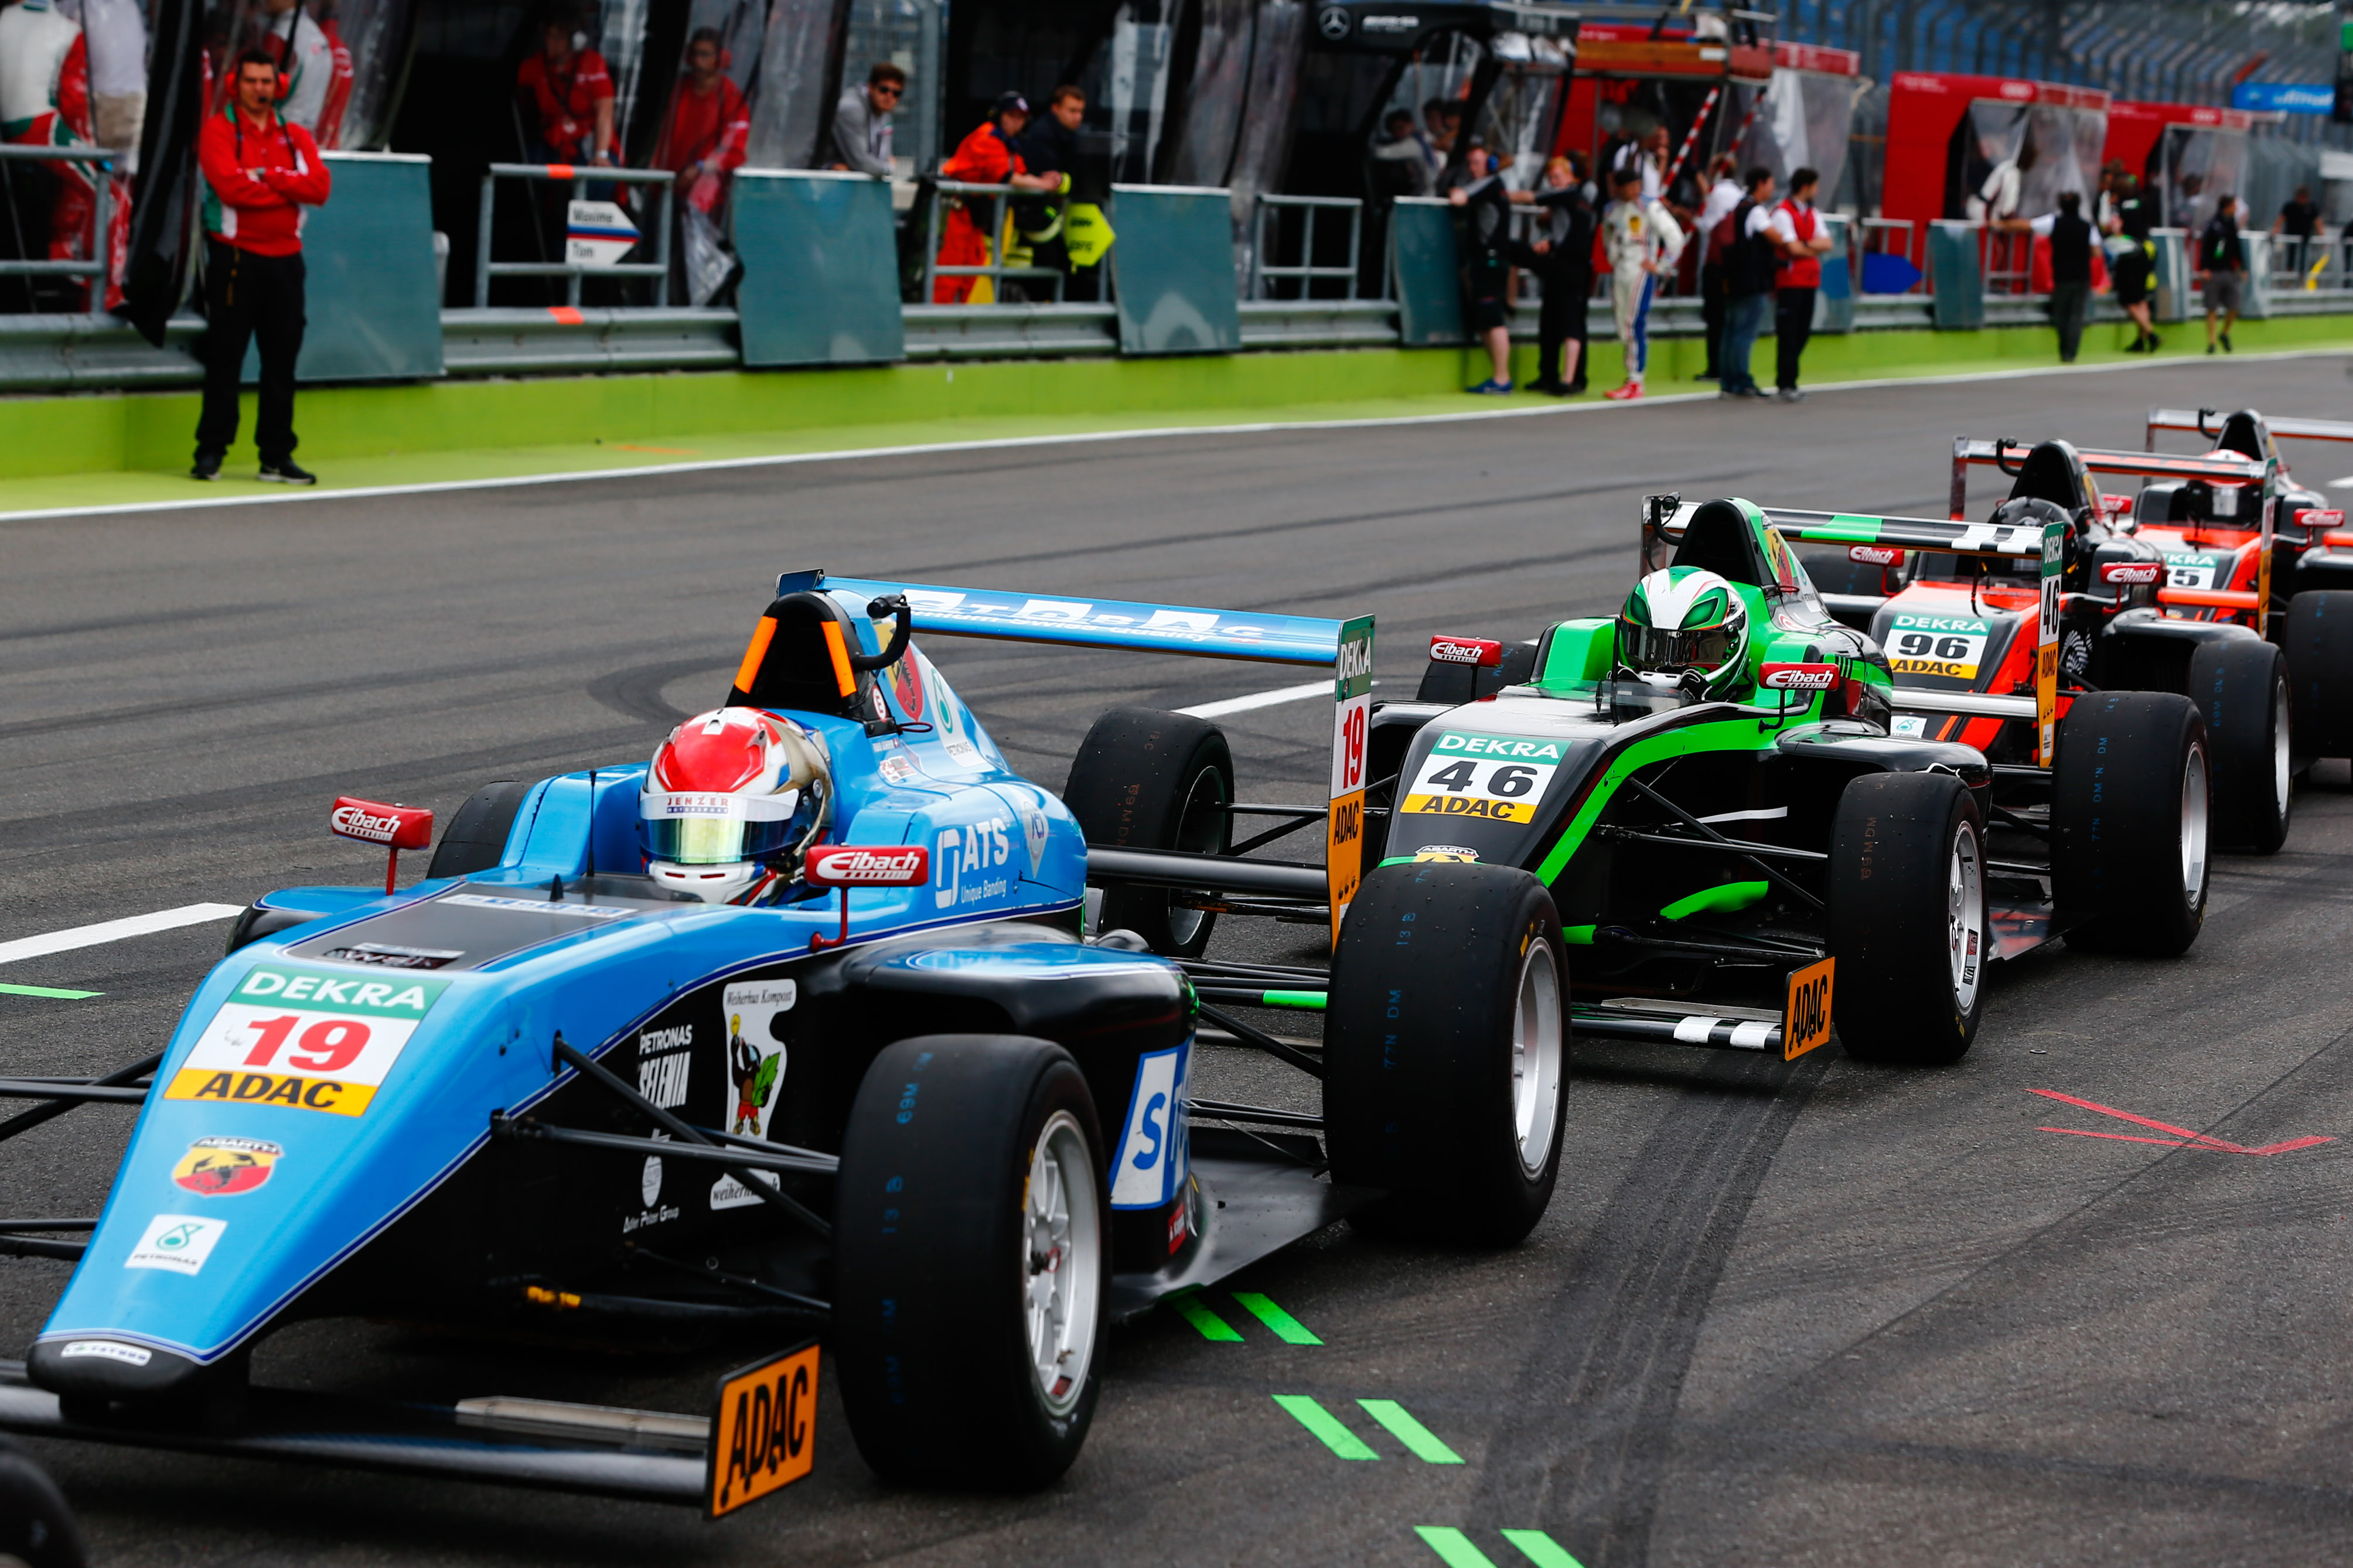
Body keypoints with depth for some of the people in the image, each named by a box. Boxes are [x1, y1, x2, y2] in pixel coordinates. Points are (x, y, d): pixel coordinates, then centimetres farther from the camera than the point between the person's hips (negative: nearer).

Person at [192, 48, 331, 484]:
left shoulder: (296, 136, 12)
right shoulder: (218, 130, -1)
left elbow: (319, 186, -4)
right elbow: (231, 186, -17)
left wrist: (269, 176, -14)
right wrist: (290, 188, -8)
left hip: (285, 259, 4)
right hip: (234, 257, -4)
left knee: (282, 360, 5)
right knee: (225, 358, -3)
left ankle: (277, 456, 10)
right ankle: (211, 452, 3)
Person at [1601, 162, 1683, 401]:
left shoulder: (1651, 207, -7)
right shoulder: (1612, 210, 10)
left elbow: (1675, 237, -6)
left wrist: (1661, 267, -5)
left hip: (1641, 273, -6)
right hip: (1619, 274, 6)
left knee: (1635, 326, -12)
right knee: (1623, 328, 7)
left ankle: (1636, 383, -10)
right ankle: (1631, 379, 15)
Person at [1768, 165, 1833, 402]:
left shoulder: (1813, 215, 16)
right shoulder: (1783, 213, -9)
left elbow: (1826, 243, 5)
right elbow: (1792, 247, -16)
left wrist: (1804, 245, -12)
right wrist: (1814, 247, 1)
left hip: (1809, 280, 8)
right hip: (1790, 281, -8)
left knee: (1802, 333, 6)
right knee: (1788, 334, -7)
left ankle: (1786, 381, 11)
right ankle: (1786, 385, -6)